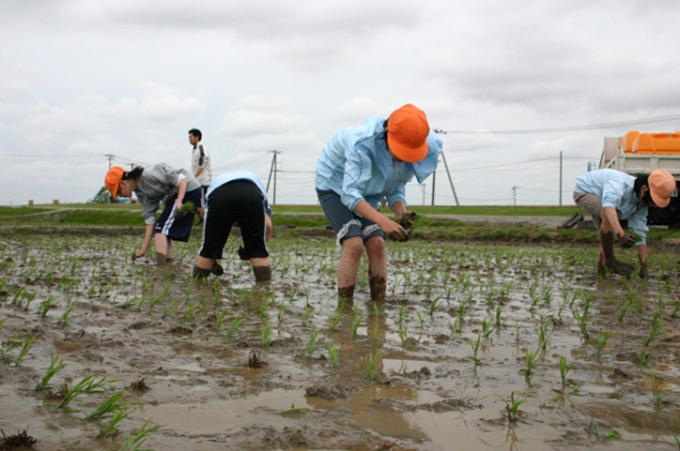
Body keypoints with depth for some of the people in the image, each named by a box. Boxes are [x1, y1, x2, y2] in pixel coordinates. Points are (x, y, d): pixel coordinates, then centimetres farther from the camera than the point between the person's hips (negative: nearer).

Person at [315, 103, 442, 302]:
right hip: (334, 185, -5)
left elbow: (396, 188, -8)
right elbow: (350, 194, -39)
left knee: (376, 243, -13)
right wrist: (383, 221, -52)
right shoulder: (363, 143, -38)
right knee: (354, 243, -23)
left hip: (367, 192, 5)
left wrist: (401, 213, -30)